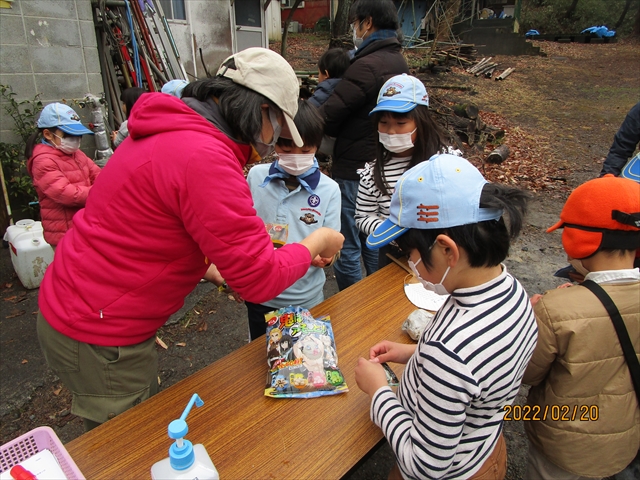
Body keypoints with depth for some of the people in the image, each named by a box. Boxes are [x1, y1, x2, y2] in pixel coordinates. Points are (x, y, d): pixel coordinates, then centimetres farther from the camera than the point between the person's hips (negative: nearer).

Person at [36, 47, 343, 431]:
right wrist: (317, 242, -7)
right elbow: (261, 280, -24)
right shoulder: (205, 158, -28)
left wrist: (213, 270, 10)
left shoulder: (171, 133, 5)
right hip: (98, 338, -9)